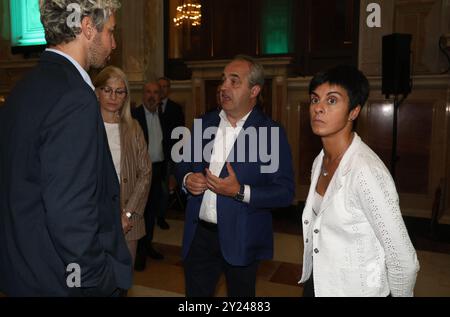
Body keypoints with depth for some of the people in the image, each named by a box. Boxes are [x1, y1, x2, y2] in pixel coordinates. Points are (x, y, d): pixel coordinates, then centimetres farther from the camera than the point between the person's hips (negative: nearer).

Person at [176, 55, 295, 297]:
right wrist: (187, 179, -8)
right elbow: (183, 165, 14)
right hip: (199, 235, 3)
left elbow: (285, 192, -13)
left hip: (241, 239, -3)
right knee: (195, 293, 15)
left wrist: (240, 191, -24)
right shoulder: (204, 123, 4)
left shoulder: (271, 133, -11)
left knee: (241, 295, 18)